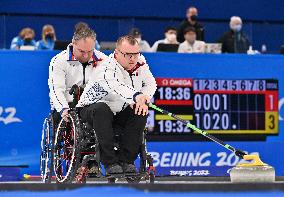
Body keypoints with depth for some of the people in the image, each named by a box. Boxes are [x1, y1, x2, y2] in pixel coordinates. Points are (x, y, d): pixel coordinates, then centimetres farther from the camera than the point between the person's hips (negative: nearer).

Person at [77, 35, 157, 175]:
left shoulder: (140, 63, -6)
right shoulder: (108, 68, -28)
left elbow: (151, 84, 4)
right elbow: (115, 86, -49)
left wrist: (143, 101, -19)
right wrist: (136, 96, -69)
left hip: (118, 114, 6)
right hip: (90, 109, -6)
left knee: (141, 112, -18)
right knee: (101, 109, -37)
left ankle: (126, 160, -13)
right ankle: (110, 163, -35)